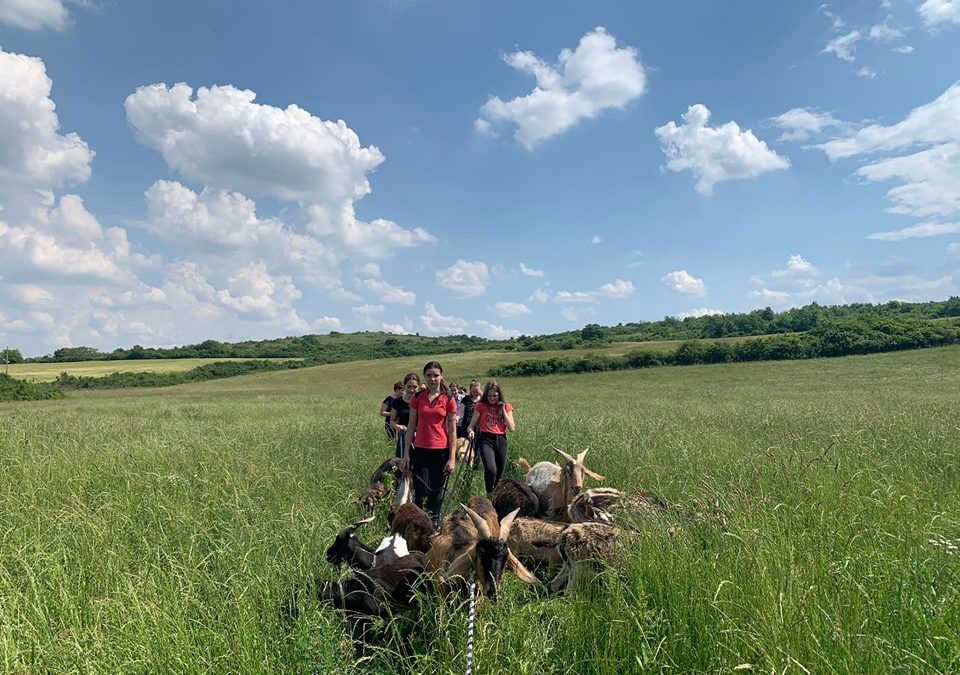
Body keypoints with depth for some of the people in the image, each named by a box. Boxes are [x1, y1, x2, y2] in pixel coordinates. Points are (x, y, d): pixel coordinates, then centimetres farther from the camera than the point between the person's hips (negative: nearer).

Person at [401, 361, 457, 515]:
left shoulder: (448, 399, -1)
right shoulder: (417, 398, 4)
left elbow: (452, 430, -1)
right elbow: (411, 426, 6)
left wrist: (452, 458, -6)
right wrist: (406, 454, 2)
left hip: (441, 451, -1)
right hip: (420, 450, 1)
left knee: (436, 493, 9)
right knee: (420, 494, -4)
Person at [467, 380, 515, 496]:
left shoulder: (506, 407, 9)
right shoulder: (481, 406, 6)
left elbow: (511, 428, 0)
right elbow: (471, 425, 7)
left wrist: (503, 410, -3)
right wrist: (470, 431, -17)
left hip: (501, 440, 3)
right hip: (486, 439, -3)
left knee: (499, 474, 6)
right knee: (491, 469, -25)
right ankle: (490, 495, -8)